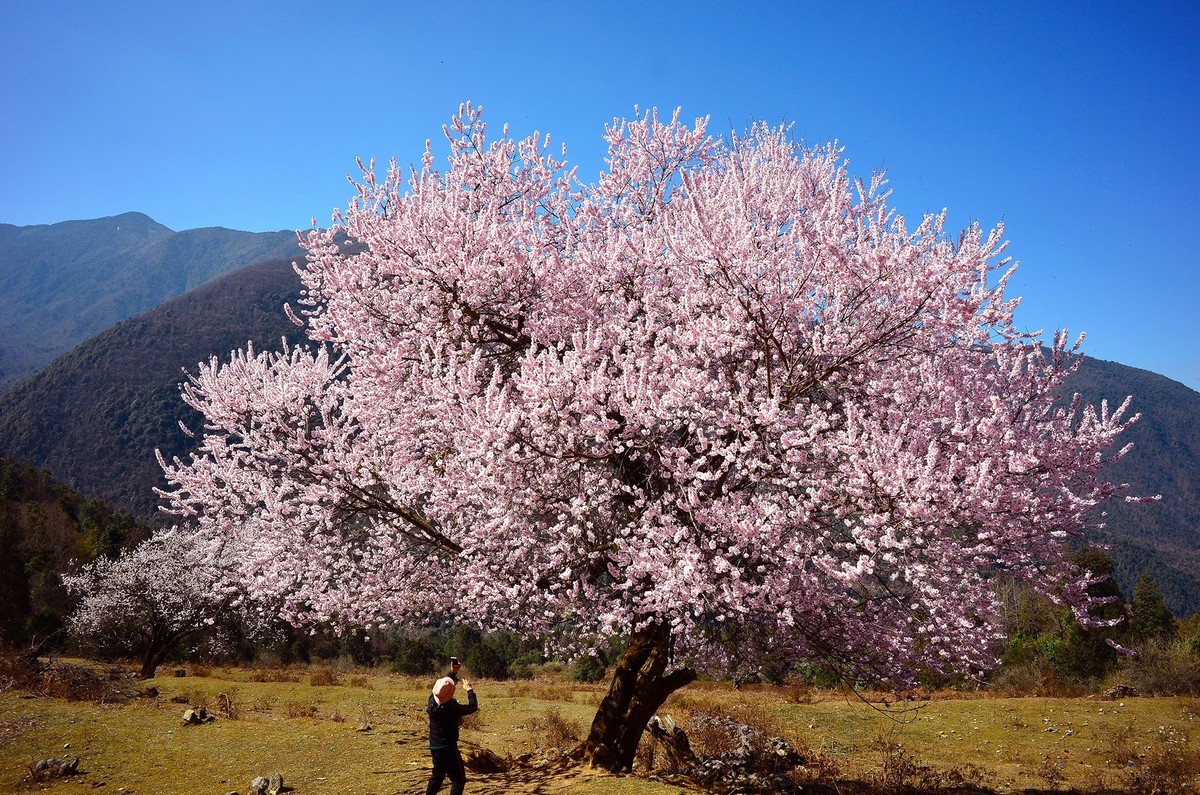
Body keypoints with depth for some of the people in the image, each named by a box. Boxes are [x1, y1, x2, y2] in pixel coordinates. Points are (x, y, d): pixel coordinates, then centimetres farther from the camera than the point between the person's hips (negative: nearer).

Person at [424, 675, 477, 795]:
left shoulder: (432, 700, -7)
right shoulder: (451, 707, -26)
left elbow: (438, 689, 15)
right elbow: (473, 706, -16)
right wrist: (469, 689, -3)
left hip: (434, 747, 8)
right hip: (448, 748, -8)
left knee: (437, 776, 27)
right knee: (459, 780, 0)